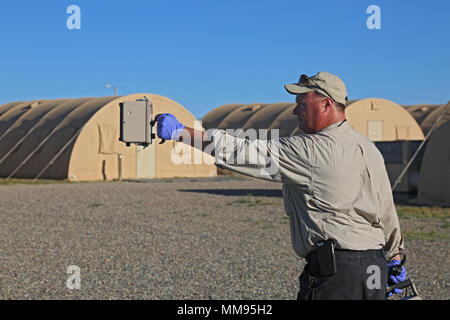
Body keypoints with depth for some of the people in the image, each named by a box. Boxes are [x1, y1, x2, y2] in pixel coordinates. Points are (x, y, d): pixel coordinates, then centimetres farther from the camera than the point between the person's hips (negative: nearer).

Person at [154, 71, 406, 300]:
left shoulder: (310, 150, -15)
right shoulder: (369, 148, 12)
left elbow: (246, 153, -16)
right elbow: (387, 210, 18)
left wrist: (179, 132, -11)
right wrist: (395, 259, 29)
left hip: (335, 270, -9)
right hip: (374, 269, 9)